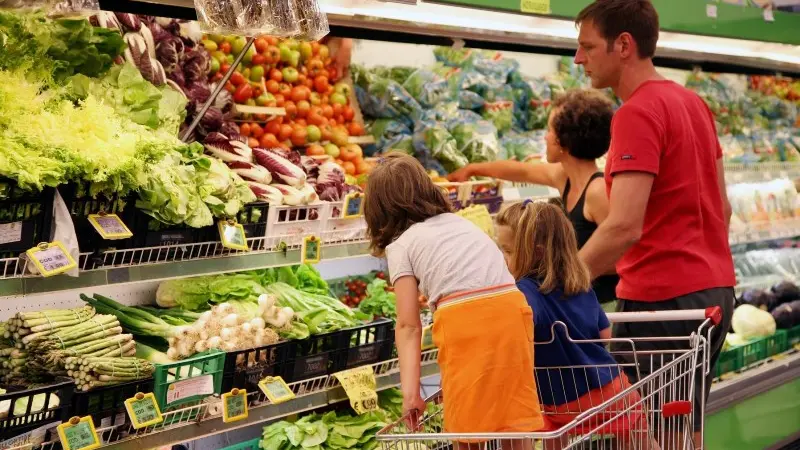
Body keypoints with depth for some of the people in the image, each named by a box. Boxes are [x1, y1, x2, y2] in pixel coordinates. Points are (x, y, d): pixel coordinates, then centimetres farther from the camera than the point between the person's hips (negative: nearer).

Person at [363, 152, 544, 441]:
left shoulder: (400, 246, 13)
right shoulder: (460, 222, 30)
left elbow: (408, 325, 5)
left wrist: (410, 390, 2)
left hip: (463, 319, -5)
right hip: (512, 308, 5)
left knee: (470, 431, 5)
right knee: (516, 426, 10)